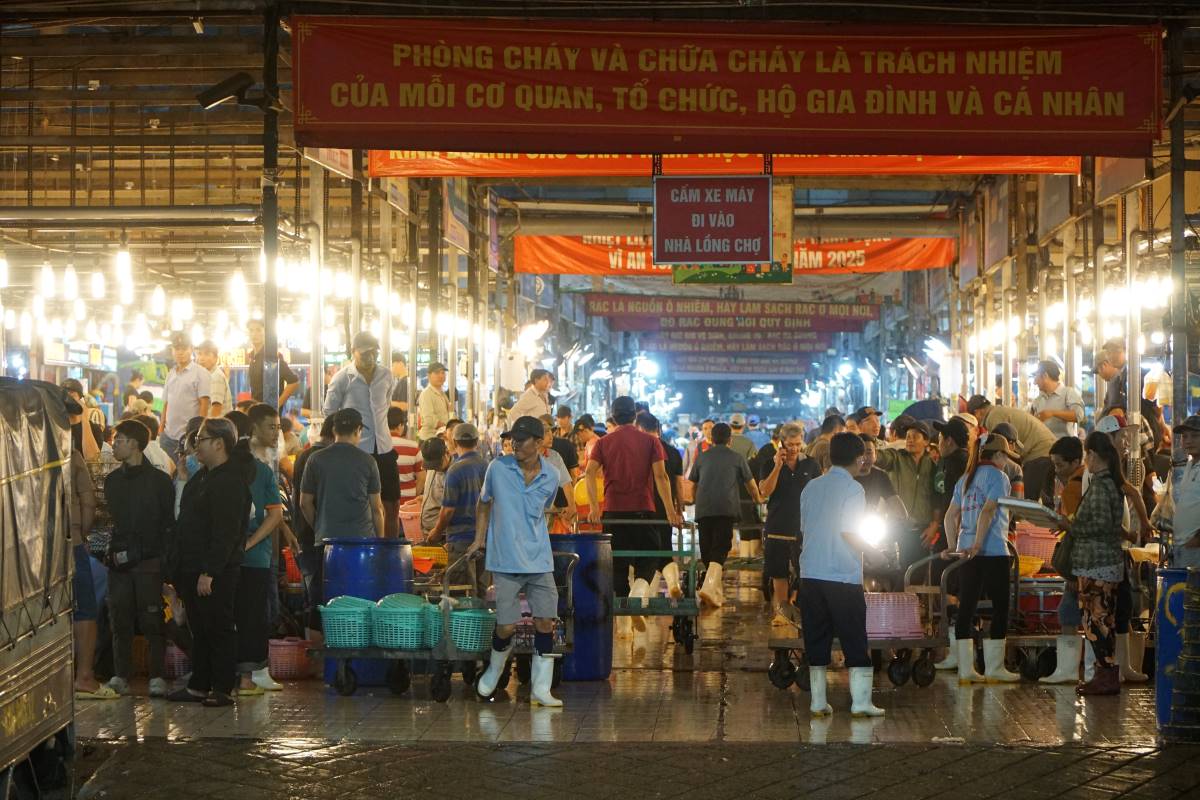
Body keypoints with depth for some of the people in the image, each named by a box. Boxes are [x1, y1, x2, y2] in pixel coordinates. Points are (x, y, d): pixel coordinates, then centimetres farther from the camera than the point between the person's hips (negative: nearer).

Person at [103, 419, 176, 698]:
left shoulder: (159, 480, -1)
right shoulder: (112, 480, 14)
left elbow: (169, 523, -3)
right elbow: (110, 518, 19)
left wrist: (165, 558, -10)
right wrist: (111, 552, 8)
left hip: (149, 560, -5)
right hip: (119, 560, 5)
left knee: (152, 620, -3)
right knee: (120, 621, 2)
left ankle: (157, 676, 1)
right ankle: (121, 676, 7)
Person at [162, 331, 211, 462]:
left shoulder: (200, 373, -3)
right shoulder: (171, 374, 16)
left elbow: (204, 404, -8)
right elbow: (166, 404, 19)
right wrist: (161, 429, 12)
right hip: (169, 436, 6)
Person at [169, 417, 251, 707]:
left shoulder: (230, 482, -16)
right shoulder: (201, 476, 17)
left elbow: (225, 532, -22)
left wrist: (209, 571, -25)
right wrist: (179, 569, 18)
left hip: (216, 572, -10)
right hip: (193, 569, 10)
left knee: (219, 629, -4)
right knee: (199, 630, 14)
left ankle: (223, 689, 1)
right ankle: (199, 685, 20)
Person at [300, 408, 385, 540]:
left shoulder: (316, 460, 3)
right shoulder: (367, 461, 0)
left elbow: (305, 503, 7)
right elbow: (376, 507, 2)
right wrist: (380, 539, 12)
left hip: (327, 537, 1)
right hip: (362, 537, -1)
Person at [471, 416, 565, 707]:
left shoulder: (550, 478, 1)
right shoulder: (497, 468, -3)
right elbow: (484, 503, 12)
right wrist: (479, 539, 10)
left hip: (540, 561, 2)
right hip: (505, 562, -2)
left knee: (545, 622, -2)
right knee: (507, 626, -4)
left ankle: (540, 689, 8)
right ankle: (494, 669, 28)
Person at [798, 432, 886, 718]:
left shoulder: (811, 487, 11)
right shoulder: (852, 488, -8)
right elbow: (849, 533, -16)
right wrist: (871, 551, 1)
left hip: (810, 574, 5)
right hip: (843, 576, -5)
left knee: (816, 640, 8)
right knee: (855, 640, 1)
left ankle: (818, 702, 8)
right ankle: (860, 702, 0)